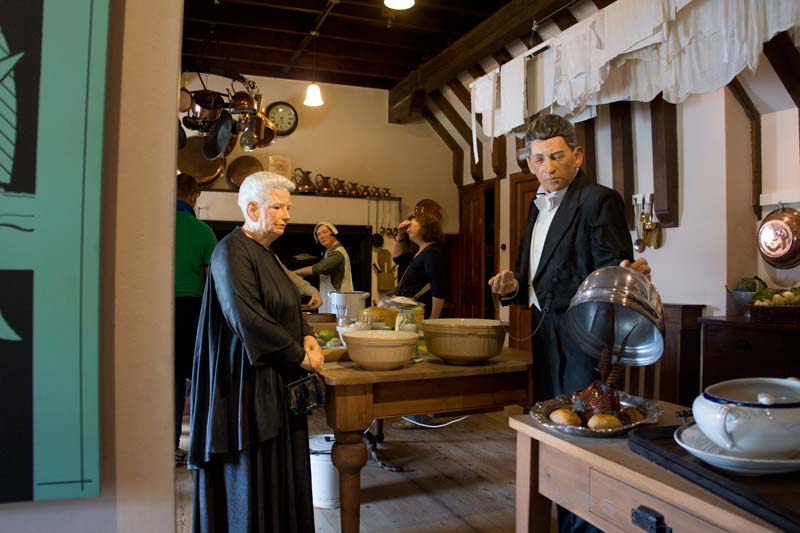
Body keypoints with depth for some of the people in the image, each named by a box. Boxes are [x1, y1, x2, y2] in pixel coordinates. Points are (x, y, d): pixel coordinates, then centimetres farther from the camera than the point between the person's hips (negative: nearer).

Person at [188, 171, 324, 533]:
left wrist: (307, 337, -1)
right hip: (249, 384, -9)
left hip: (278, 382, 9)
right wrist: (300, 356, -16)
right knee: (251, 481, 4)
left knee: (280, 473, 15)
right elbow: (247, 318, -23)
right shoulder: (232, 252, -14)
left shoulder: (266, 252, 14)